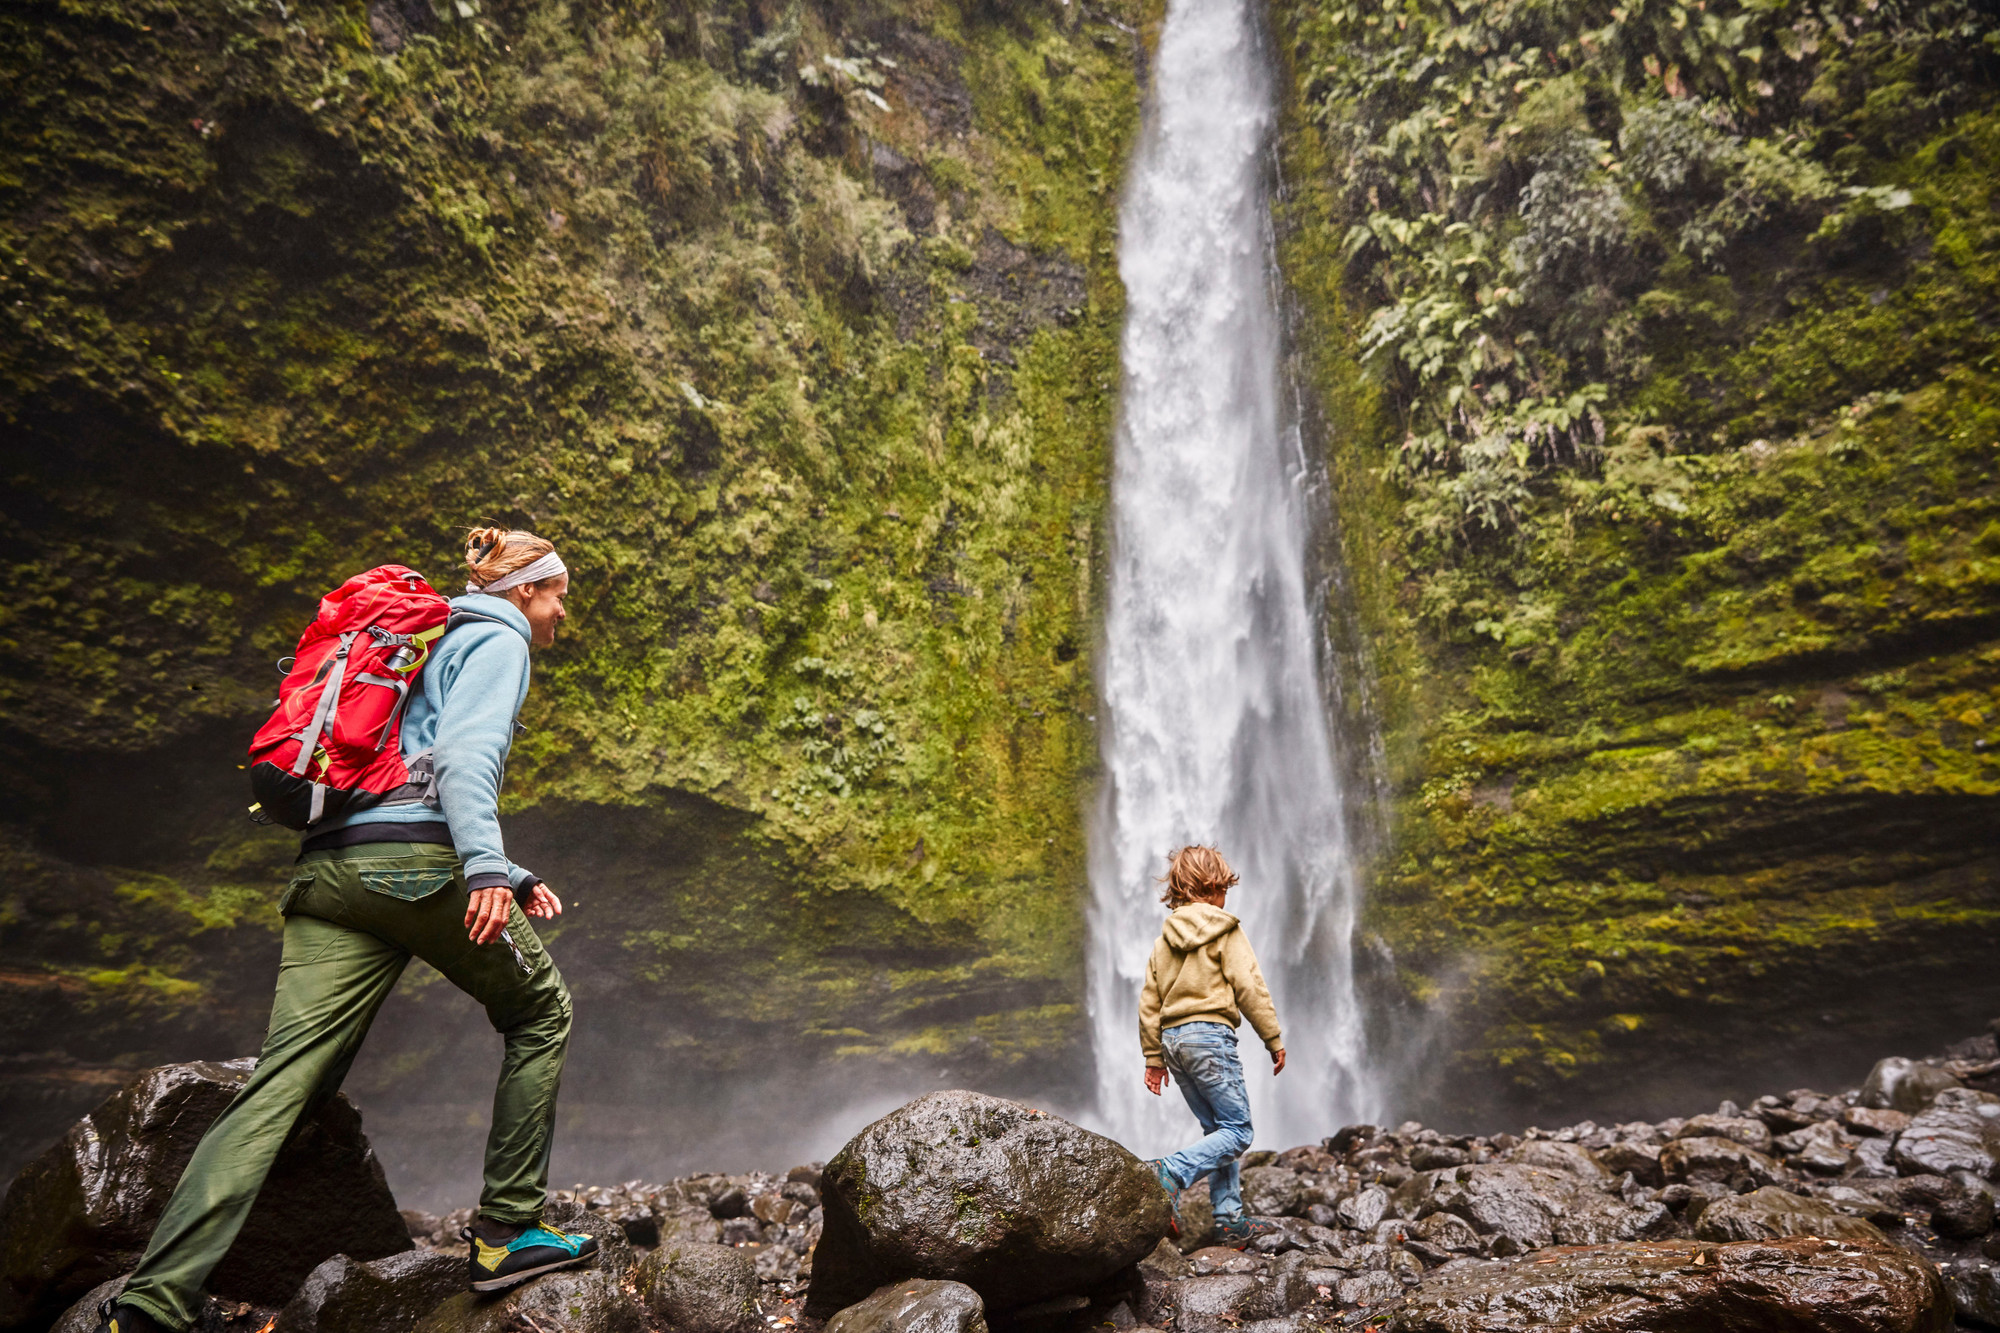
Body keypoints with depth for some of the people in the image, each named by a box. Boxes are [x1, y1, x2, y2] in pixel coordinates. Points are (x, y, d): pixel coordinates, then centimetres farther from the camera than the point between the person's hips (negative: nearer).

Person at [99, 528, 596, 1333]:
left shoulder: (437, 642, 32)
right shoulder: (499, 640, 5)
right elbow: (465, 752, -15)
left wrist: (512, 877, 32)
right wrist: (488, 867, -27)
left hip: (328, 871, 8)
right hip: (414, 865, -8)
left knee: (282, 1081, 0)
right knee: (539, 1013, 10)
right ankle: (505, 1234, 11)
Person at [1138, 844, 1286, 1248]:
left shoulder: (1165, 937, 15)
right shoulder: (1225, 930, -1)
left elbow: (1149, 1002, 13)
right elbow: (1250, 988, -8)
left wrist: (1154, 1058, 16)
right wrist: (1274, 1039, 0)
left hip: (1173, 1039, 7)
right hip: (1210, 1034, -7)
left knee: (1218, 1130, 13)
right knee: (1237, 1132, -4)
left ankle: (1229, 1219, 10)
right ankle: (1172, 1172, -23)